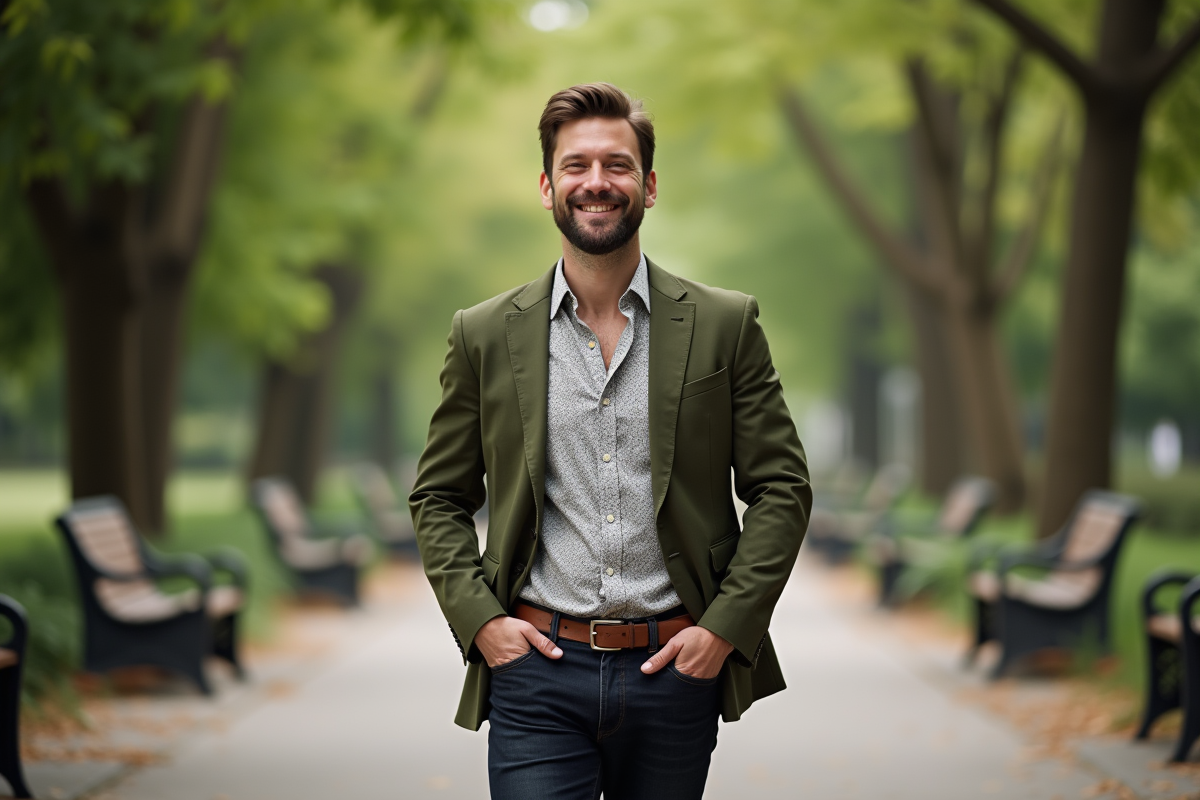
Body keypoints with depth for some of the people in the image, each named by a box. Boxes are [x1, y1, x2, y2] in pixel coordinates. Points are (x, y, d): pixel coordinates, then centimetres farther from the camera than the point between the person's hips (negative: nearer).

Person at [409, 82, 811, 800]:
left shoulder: (726, 325, 3)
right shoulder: (486, 335, 5)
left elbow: (782, 490, 4)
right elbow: (440, 498, 11)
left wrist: (725, 627, -5)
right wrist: (479, 619, -3)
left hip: (675, 672, 0)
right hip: (536, 671, 0)